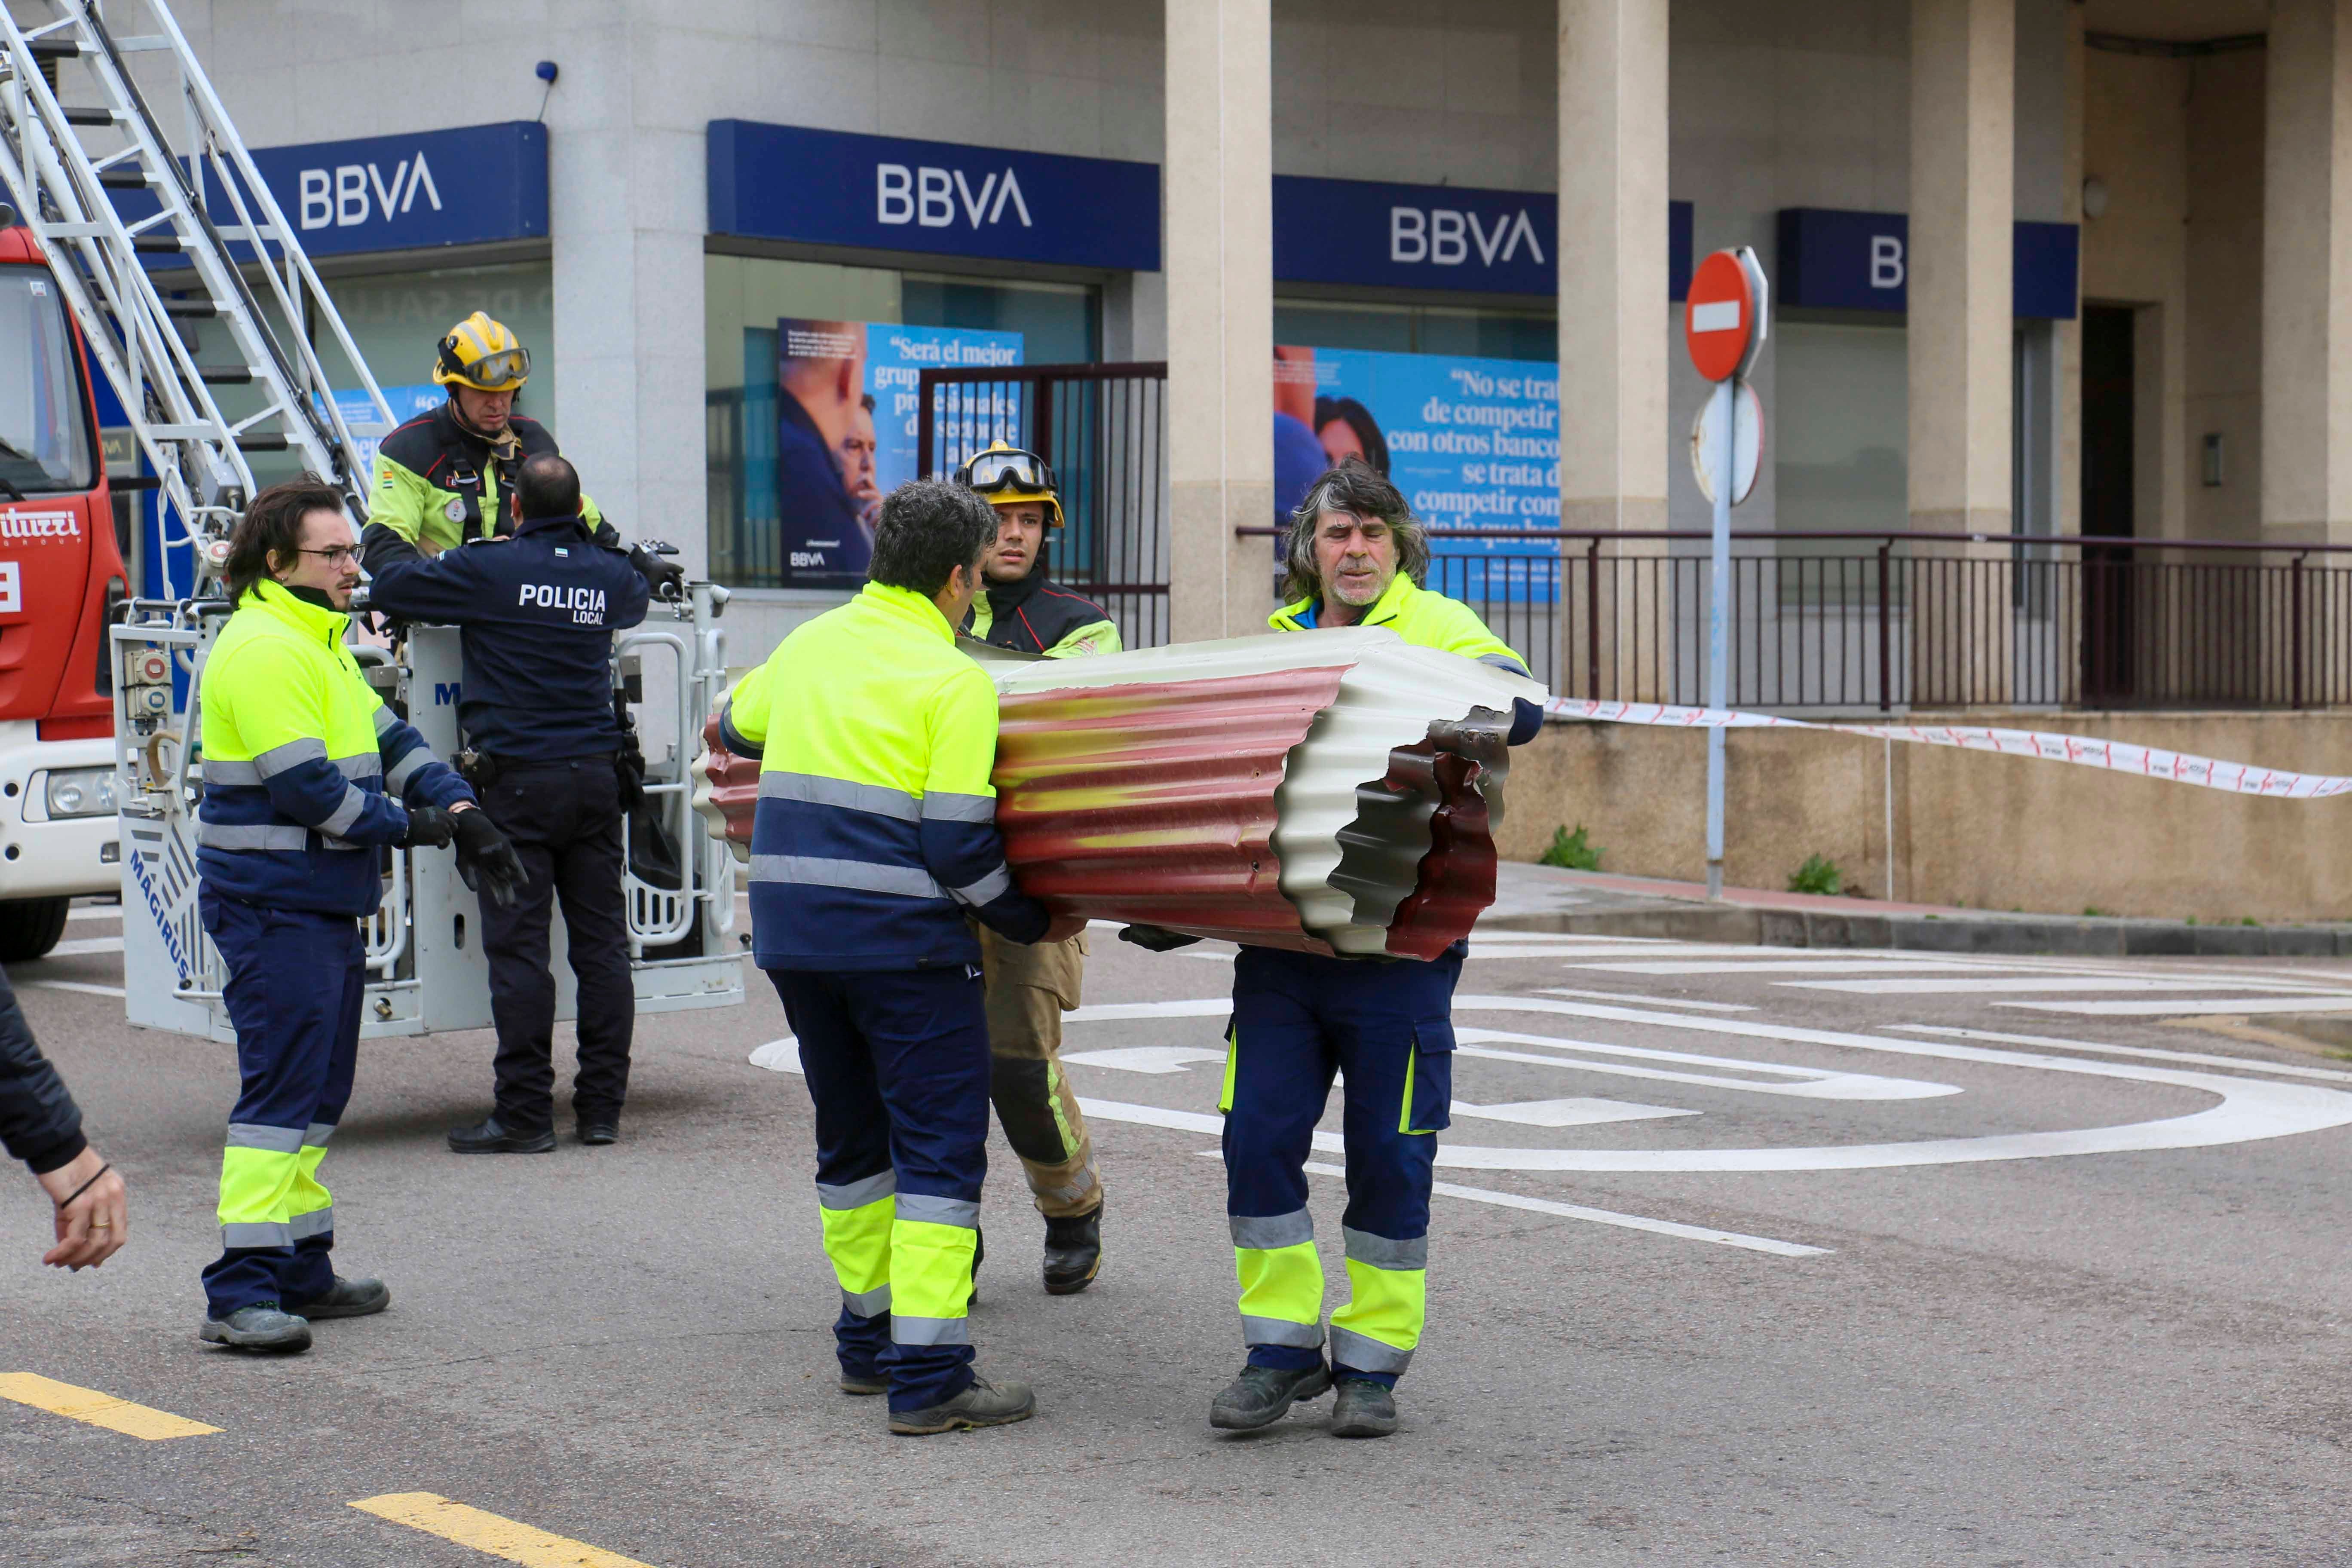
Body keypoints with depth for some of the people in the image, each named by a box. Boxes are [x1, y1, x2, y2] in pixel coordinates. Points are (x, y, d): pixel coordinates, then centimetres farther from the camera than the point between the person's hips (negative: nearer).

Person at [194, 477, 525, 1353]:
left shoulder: (322, 644, 18)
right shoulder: (263, 651, -16)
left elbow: (387, 739, 21)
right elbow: (307, 787, -21)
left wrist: (460, 812, 6)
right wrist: (406, 827, -8)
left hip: (326, 904, 11)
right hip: (273, 907, -11)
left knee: (319, 1091, 14)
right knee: (280, 1089, -14)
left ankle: (301, 1273, 22)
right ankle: (241, 1293, -15)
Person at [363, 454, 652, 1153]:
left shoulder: (489, 568, -8)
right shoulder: (610, 574, 8)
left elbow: (391, 586, -2)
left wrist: (390, 544, 19)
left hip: (518, 780, -5)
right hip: (597, 776, 5)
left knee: (518, 948, -3)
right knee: (601, 942, 8)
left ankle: (524, 1115, -3)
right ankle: (602, 1107, 12)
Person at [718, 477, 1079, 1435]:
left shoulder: (809, 647, 10)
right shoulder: (954, 683, -10)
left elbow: (737, 728, 30)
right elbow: (957, 844, -14)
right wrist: (1034, 923, 0)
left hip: (790, 926, 7)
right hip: (901, 940, -7)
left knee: (851, 1137, 20)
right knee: (941, 1148, -2)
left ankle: (867, 1340, 28)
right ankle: (928, 1375, -8)